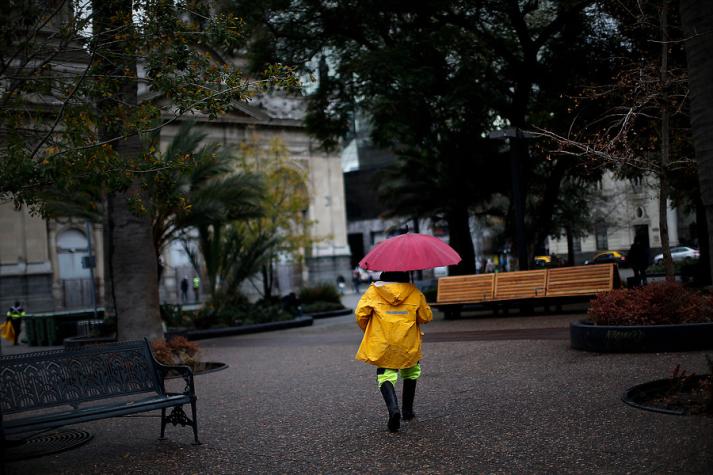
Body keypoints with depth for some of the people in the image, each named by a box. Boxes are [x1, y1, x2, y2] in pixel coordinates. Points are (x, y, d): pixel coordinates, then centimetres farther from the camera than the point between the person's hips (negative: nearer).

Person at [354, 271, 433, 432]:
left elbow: (361, 313, -4)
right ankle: (407, 410, 28)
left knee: (385, 376, 4)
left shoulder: (373, 291, 0)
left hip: (382, 345, -1)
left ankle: (393, 409, -22)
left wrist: (367, 330, 14)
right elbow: (426, 317, 4)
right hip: (408, 344, 1)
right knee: (411, 372, 25)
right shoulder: (414, 292, 2)